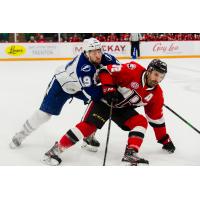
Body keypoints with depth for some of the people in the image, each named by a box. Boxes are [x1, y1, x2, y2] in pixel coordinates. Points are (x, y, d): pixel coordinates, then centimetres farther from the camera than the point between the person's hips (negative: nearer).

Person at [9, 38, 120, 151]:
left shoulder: (103, 58, -26)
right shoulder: (83, 67, -44)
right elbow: (91, 94, -45)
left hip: (80, 85, 6)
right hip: (62, 83, -6)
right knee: (45, 112, 0)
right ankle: (21, 134, 22)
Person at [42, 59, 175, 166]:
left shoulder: (156, 94, -5)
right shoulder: (133, 70, -23)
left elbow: (156, 118, 5)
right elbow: (107, 71, -21)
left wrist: (164, 139, 7)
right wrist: (109, 89, -32)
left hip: (123, 108, 6)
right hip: (105, 100, -6)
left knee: (142, 122, -15)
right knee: (89, 125, -20)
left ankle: (131, 153, -18)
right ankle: (58, 148, -16)